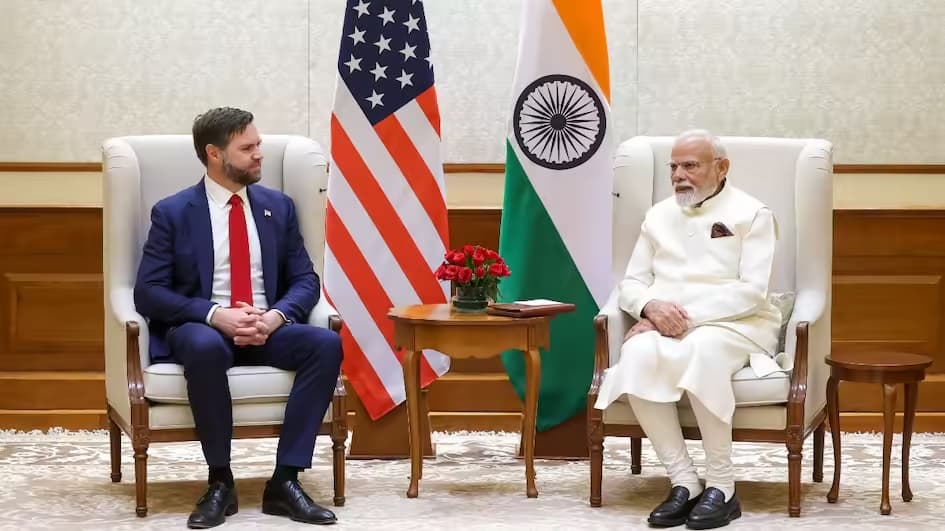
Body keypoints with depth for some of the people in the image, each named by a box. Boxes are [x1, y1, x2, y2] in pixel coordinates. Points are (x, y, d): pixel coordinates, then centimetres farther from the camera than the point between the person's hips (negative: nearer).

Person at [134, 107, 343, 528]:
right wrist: (216, 315, -21)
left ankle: (285, 481, -24)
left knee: (327, 344, -27)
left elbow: (305, 281, 8)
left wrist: (276, 316, -14)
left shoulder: (278, 206, 11)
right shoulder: (173, 212, 0)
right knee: (206, 347, -40)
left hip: (267, 329, 4)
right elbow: (148, 292, -7)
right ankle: (220, 483, -25)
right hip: (201, 329, -3)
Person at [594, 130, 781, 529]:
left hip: (735, 324, -4)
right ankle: (683, 482, -29)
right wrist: (652, 307, -11)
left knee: (702, 349, -40)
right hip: (666, 326, 4)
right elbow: (632, 283, 13)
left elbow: (751, 291, -9)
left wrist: (688, 316, -19)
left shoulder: (751, 214, 2)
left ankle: (721, 487, -31)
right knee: (638, 354, -32)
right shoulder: (659, 215, 18)